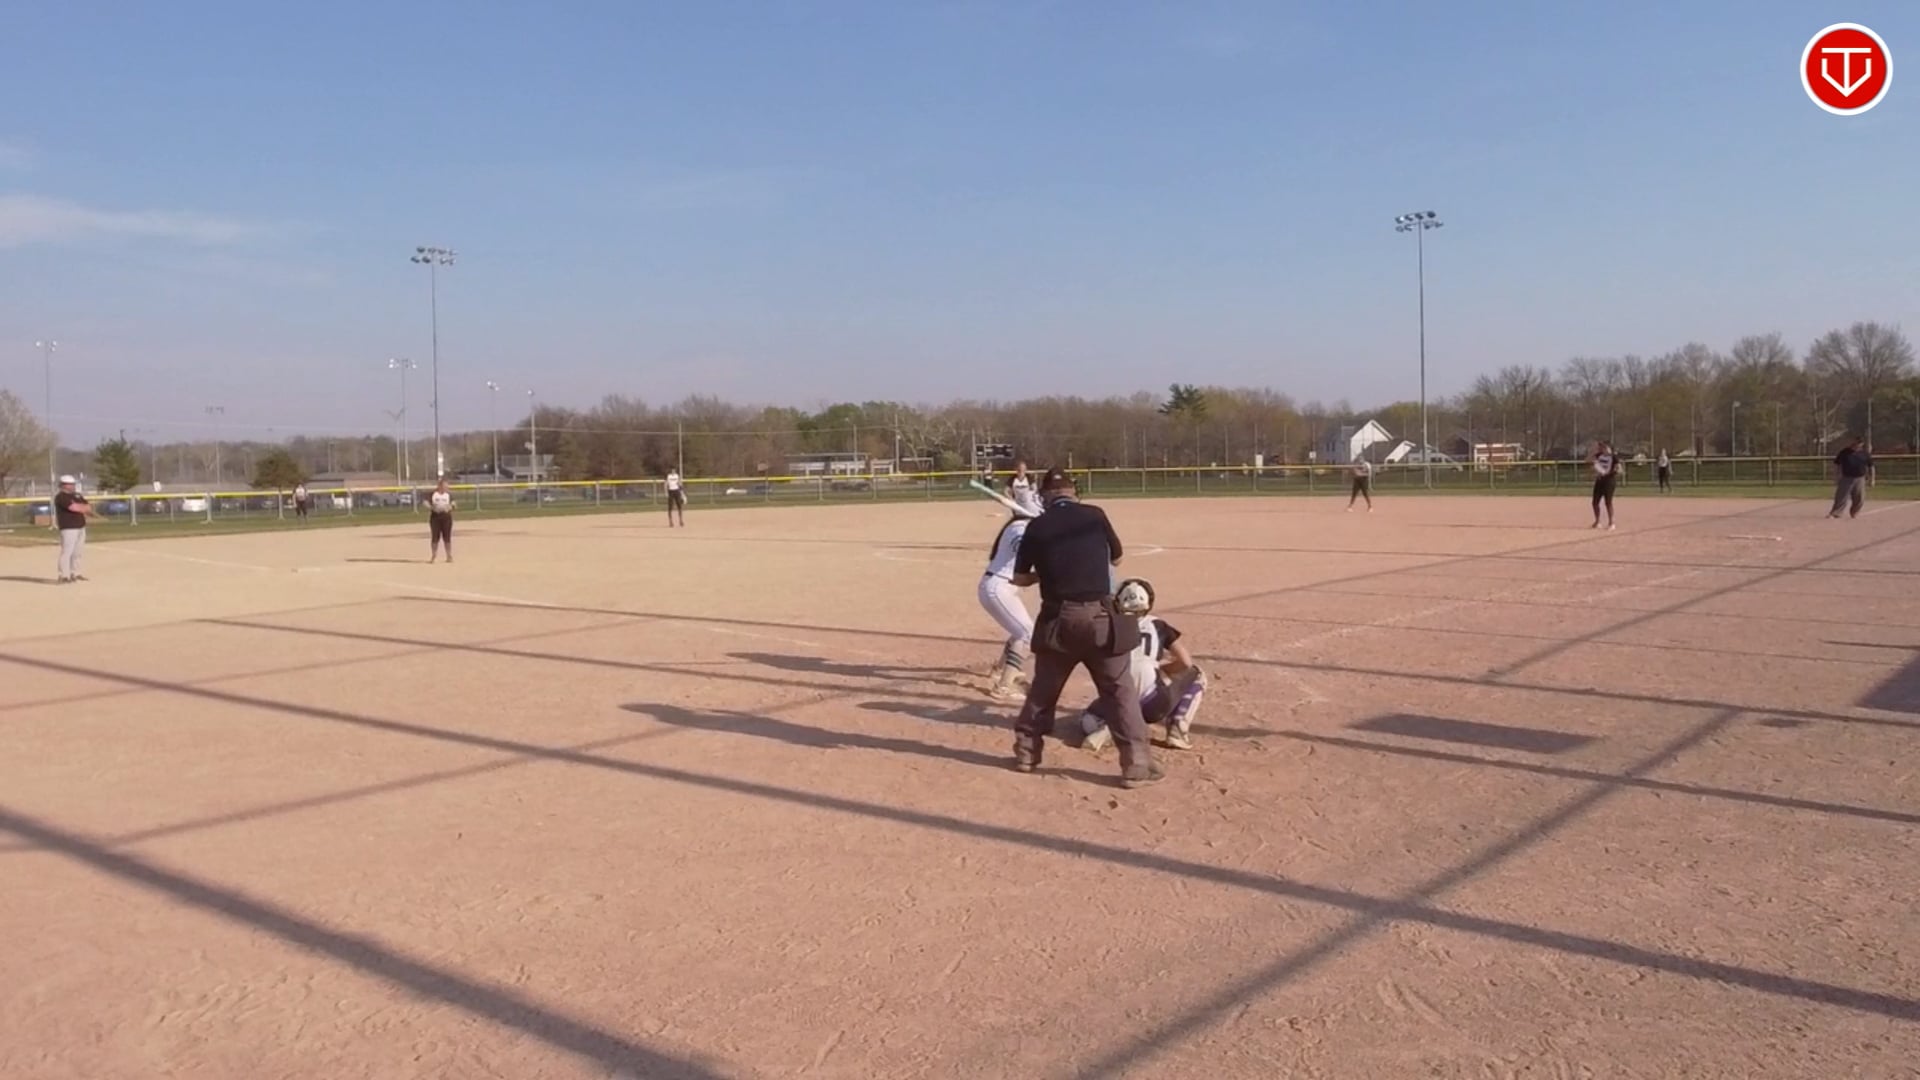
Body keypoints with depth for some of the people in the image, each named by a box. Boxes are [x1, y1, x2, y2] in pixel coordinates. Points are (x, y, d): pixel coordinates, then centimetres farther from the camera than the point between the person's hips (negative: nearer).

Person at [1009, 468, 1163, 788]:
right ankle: (1137, 765, 1)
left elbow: (1020, 578, 10)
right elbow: (1115, 558, 18)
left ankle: (1026, 752, 27)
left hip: (1058, 618, 2)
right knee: (1118, 690, 4)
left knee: (1043, 687, 18)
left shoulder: (1037, 526, 3)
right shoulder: (1094, 516, 3)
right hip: (1099, 615, -1)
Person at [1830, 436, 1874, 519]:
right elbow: (1836, 465, 3)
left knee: (1859, 499, 5)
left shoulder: (1865, 454, 1)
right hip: (1846, 478, -2)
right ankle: (1835, 513, -4)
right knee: (1841, 497, -6)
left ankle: (1854, 512, 24)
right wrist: (1836, 478, 1)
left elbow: (1870, 467, 10)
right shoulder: (1844, 452, -4)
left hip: (1860, 479, 2)